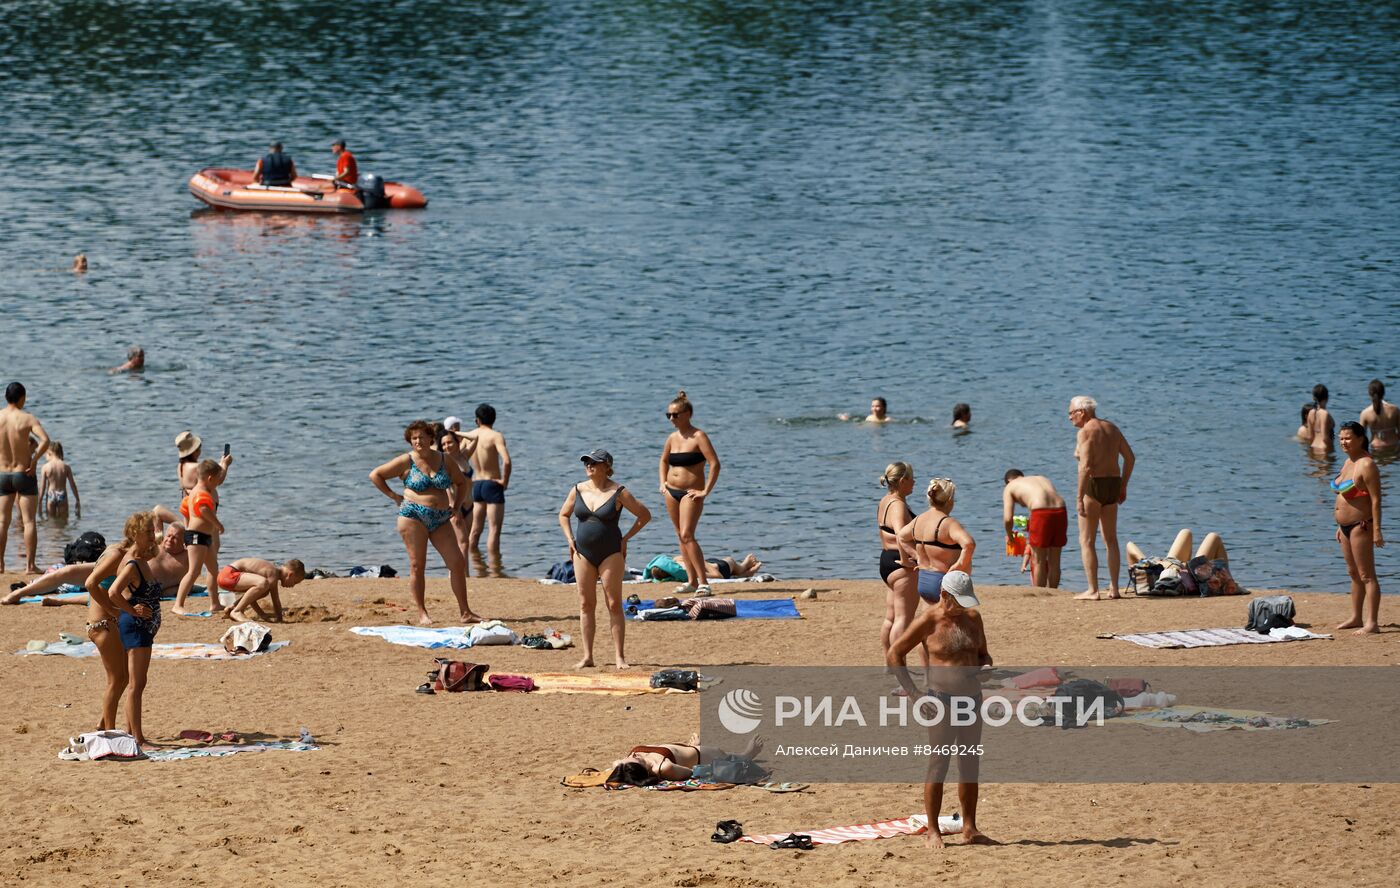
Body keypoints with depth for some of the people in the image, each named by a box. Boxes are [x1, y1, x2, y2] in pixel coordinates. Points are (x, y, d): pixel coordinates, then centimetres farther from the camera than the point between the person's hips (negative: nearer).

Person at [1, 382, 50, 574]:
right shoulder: (27, 419, -10)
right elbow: (44, 441, -23)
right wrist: (33, 462, -12)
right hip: (24, 475, -3)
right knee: (29, 521, 0)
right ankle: (30, 564, -4)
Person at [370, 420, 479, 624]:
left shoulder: (445, 460, 9)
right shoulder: (406, 462, -1)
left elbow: (460, 482, 25)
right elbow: (375, 475, 2)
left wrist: (456, 505, 13)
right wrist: (394, 496, -1)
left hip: (441, 520, 4)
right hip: (414, 516, -4)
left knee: (458, 563, -2)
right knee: (417, 565, -4)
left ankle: (465, 613, 5)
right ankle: (422, 613, 2)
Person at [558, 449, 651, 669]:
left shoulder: (618, 493, -6)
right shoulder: (578, 490, 6)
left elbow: (644, 515, 1)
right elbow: (563, 515, 21)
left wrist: (626, 538, -3)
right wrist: (570, 539, 8)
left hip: (610, 553, -4)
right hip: (583, 553, 4)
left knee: (614, 605, -3)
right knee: (586, 604, 4)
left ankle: (619, 657, 0)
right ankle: (587, 656, 8)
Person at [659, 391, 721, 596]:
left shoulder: (698, 437, -11)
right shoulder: (672, 438, 9)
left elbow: (715, 464, -17)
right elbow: (664, 461, 29)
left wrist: (705, 491, -18)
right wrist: (663, 483, 16)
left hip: (690, 493, -8)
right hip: (672, 492, 8)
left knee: (687, 535, -18)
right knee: (681, 537, 9)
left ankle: (703, 582, -19)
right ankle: (692, 581, 16)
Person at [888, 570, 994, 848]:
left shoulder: (973, 617, 9)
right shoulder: (928, 622, -8)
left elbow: (982, 654, 22)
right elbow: (893, 655, -5)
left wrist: (987, 665, -3)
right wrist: (913, 694, -10)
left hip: (972, 698, 6)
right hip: (942, 699, -6)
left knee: (970, 765, 9)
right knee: (939, 764, -6)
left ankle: (969, 828, 16)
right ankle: (933, 832, -2)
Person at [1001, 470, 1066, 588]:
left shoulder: (1010, 487, 18)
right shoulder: (1043, 479, 32)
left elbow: (1008, 519, 7)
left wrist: (1009, 535, 27)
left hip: (1041, 513, -5)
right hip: (1060, 511, 5)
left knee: (1038, 562, 8)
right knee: (1054, 562, 17)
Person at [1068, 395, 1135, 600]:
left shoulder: (1085, 432, -12)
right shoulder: (1111, 428, 12)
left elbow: (1086, 466, -20)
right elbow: (1129, 457, 15)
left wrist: (1079, 497, -20)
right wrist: (1123, 486, 20)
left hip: (1093, 485, -8)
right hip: (1113, 483, 8)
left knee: (1086, 541, -2)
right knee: (1110, 539, 15)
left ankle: (1093, 590, -7)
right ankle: (1114, 588, 15)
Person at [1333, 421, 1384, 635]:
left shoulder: (1366, 466, -17)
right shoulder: (1348, 462, 12)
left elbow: (1375, 499, -20)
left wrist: (1376, 530, -23)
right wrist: (1340, 525, 21)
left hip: (1361, 526, -10)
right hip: (1347, 526, 10)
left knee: (1367, 575, -8)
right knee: (1354, 574, 17)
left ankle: (1372, 622, -9)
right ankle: (1356, 618, 27)